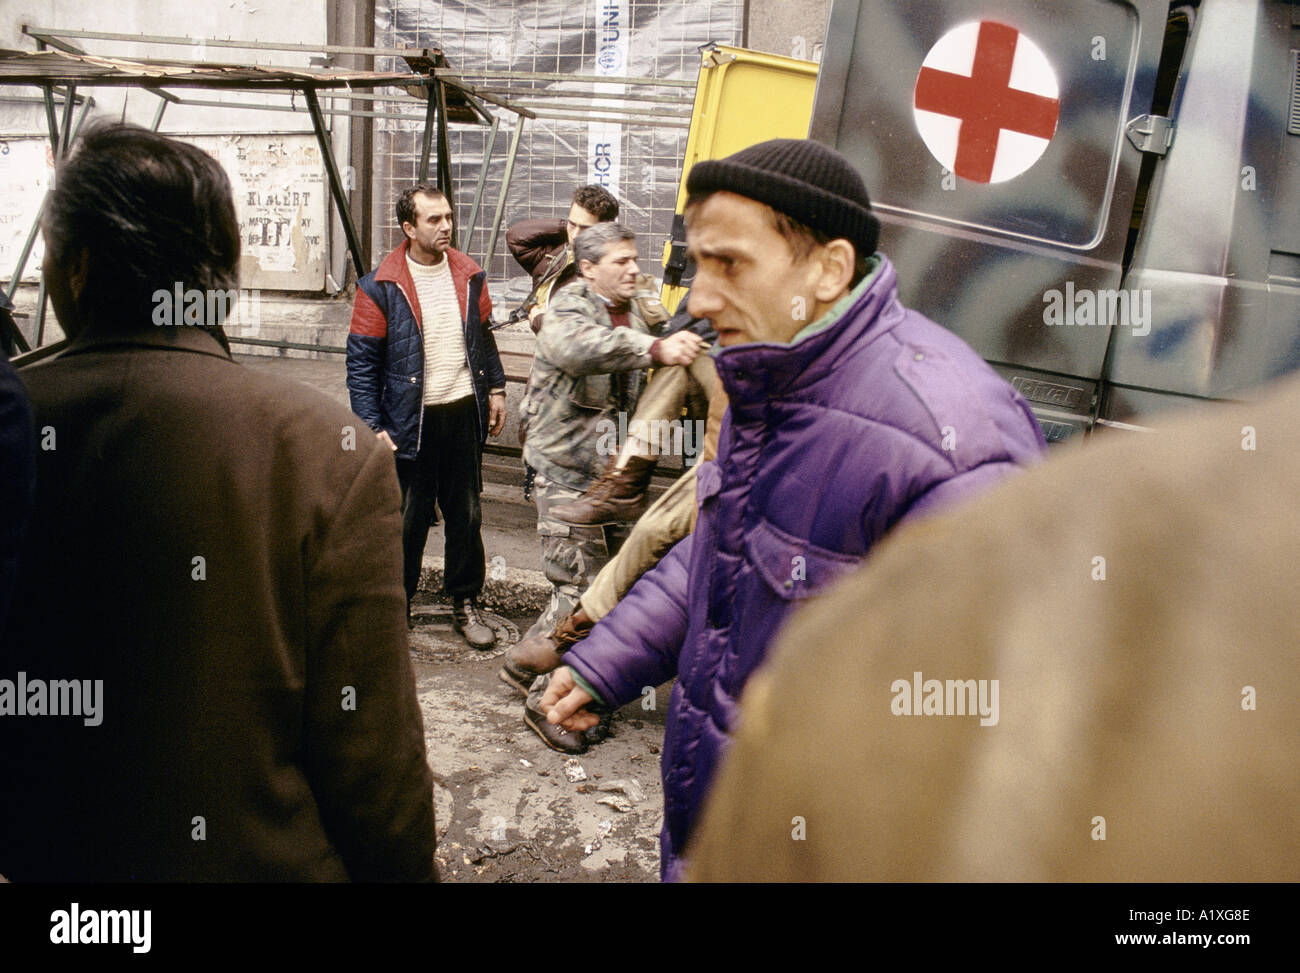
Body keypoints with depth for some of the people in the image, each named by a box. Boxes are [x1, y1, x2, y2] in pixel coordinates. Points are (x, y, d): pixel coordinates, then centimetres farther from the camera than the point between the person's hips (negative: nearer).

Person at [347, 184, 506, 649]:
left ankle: (466, 603, 25)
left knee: (466, 515, 11)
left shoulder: (469, 276, 7)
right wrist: (373, 426, -11)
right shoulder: (380, 287, -7)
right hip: (411, 420, -4)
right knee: (408, 518, 6)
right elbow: (361, 361, -7)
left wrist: (495, 388, 13)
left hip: (464, 412, 4)